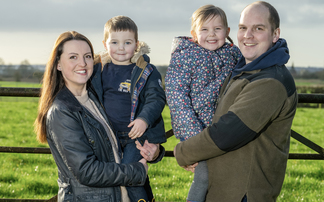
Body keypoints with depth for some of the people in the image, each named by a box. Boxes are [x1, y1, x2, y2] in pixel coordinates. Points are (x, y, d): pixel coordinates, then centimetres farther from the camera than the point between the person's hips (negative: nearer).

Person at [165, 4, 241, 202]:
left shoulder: (234, 53, 7)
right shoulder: (183, 56, -6)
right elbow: (176, 96, -13)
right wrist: (195, 135, -19)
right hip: (196, 128, -4)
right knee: (206, 175, -13)